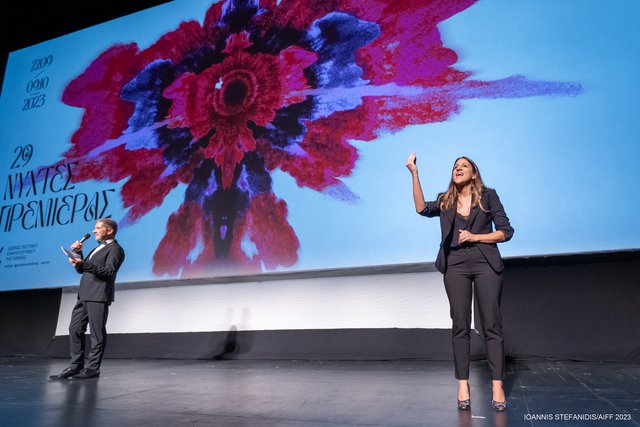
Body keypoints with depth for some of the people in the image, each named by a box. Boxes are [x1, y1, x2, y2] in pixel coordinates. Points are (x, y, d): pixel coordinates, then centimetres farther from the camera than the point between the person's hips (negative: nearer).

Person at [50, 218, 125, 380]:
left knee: (97, 333, -4)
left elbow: (109, 271, -17)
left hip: (99, 296, -9)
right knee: (75, 329, 9)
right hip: (85, 295, 9)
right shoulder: (98, 248, 27)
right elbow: (81, 270, 27)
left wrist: (84, 264, -24)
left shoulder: (115, 249, -3)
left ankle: (92, 368, 2)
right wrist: (78, 254, 11)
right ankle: (76, 365, 17)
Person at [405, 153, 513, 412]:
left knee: (491, 325, -2)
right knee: (460, 325, 1)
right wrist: (414, 173, -14)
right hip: (455, 266, 1)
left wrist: (474, 237, -9)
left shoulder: (488, 196, 7)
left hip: (486, 264, -1)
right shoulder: (445, 201, 11)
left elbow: (506, 231, 4)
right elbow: (422, 209, -10)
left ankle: (497, 386, 3)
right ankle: (463, 385, 6)